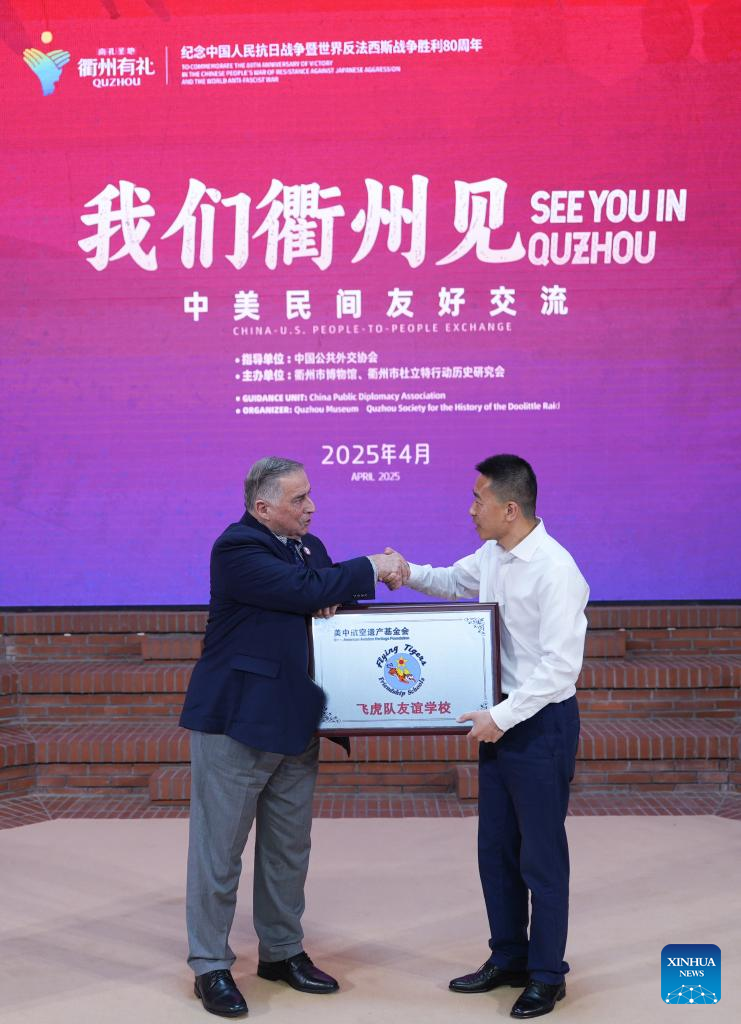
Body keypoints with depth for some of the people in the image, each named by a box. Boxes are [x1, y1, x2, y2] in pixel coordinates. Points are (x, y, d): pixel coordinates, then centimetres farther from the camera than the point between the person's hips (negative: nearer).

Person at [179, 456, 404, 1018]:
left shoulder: (310, 547, 11)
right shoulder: (237, 548, -15)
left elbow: (327, 603, 14)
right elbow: (303, 591, -25)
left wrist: (335, 600, -11)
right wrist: (371, 568, -15)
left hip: (295, 720, 8)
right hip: (236, 719, -8)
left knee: (289, 847, 17)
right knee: (219, 848, 3)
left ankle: (282, 951, 32)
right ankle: (210, 965, 17)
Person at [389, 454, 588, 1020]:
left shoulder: (554, 569, -23)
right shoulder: (492, 555, 3)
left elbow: (560, 666, -24)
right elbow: (456, 580, 25)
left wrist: (502, 716, -22)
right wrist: (410, 573, 6)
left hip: (543, 721, -8)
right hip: (501, 718, 8)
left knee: (541, 855, 6)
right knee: (495, 847, 17)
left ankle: (547, 975, 24)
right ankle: (508, 959, 34)